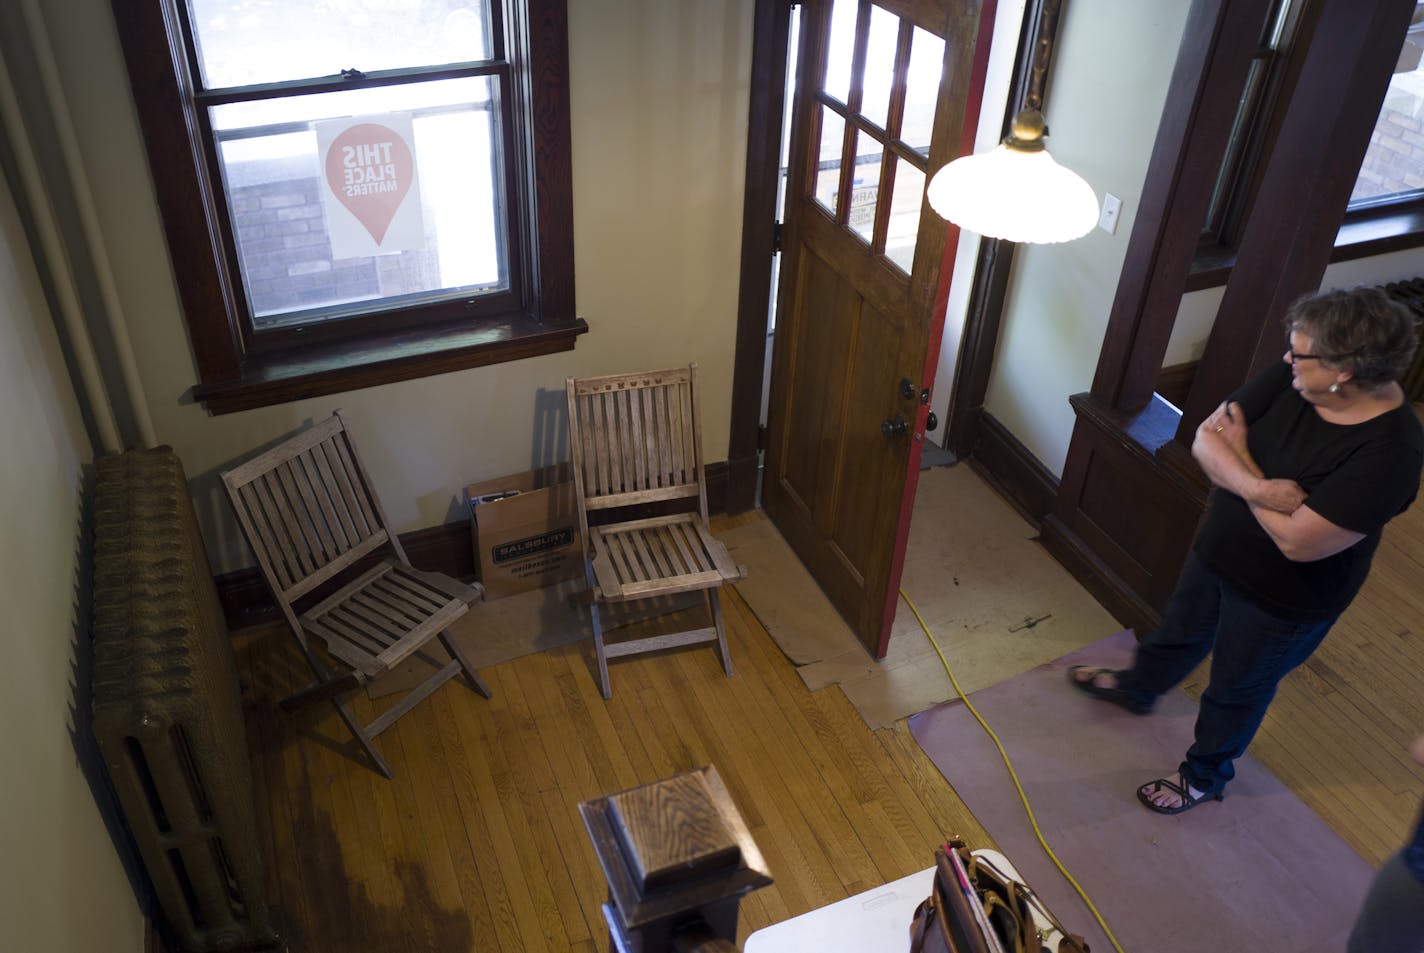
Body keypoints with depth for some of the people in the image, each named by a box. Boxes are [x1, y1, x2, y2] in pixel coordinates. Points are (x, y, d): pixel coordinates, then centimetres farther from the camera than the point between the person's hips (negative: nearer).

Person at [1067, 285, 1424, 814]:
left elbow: (1298, 540, -34)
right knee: (1181, 631, 32)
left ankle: (1205, 773, 48)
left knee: (1236, 690, 19)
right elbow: (1207, 439, -15)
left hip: (1282, 599, -6)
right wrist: (1258, 486, -34)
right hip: (1218, 550, 6)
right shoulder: (1291, 380, -17)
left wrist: (1239, 459, -23)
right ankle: (1138, 687, 63)